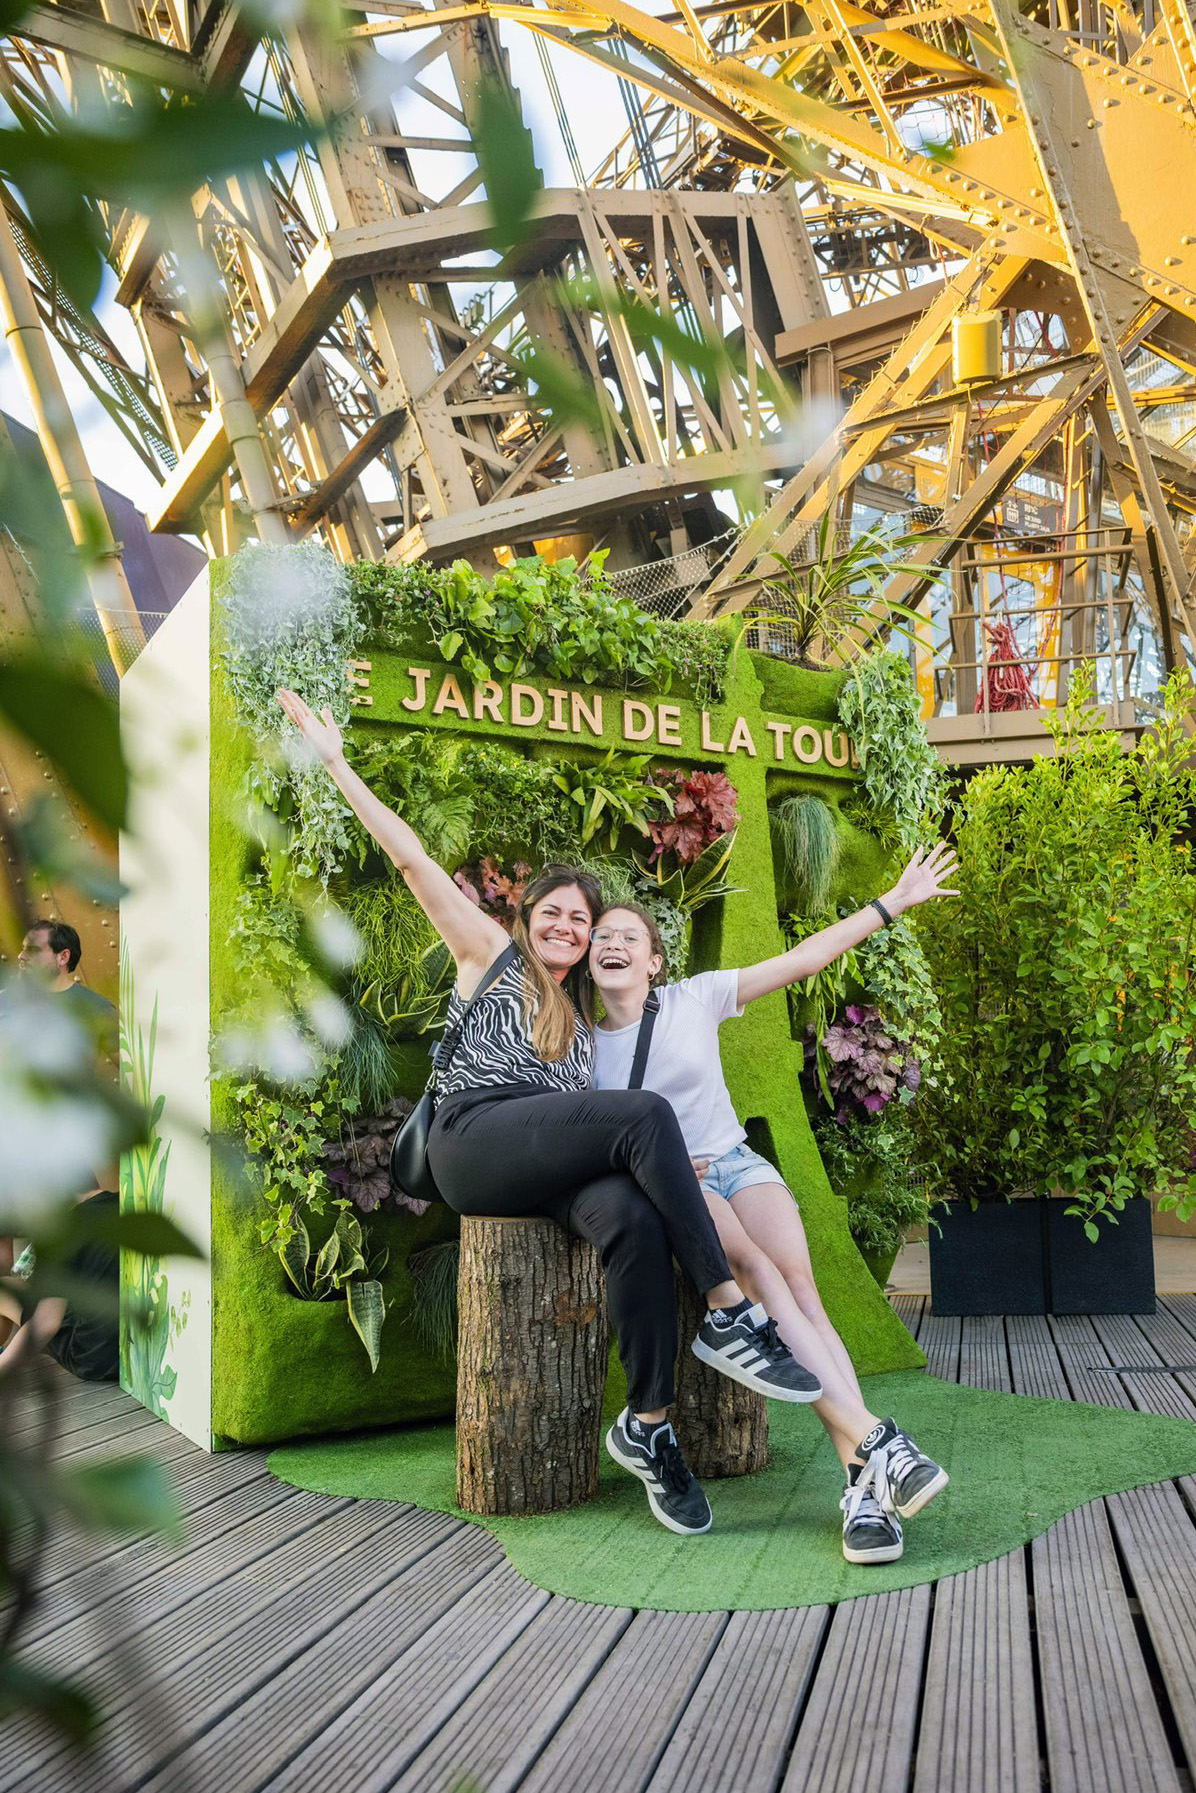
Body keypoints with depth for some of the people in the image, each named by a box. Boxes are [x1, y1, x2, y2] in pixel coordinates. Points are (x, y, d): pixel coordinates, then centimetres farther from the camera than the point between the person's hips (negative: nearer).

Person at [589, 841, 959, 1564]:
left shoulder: (696, 998, 5)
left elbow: (802, 961, 4)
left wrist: (894, 902, 3)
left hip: (737, 1162, 1)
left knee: (798, 1278, -26)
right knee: (760, 1275, -30)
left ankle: (863, 1485, -34)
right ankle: (873, 1440, -36)